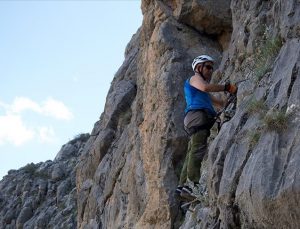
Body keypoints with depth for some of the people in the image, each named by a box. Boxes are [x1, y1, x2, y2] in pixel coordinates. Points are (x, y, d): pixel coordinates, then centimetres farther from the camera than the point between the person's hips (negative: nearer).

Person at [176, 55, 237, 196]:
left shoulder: (203, 94, 38)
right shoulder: (195, 78, 10)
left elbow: (219, 103, 37)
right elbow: (205, 87, -13)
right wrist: (226, 87, -10)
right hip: (197, 115, -9)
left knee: (192, 152, 1)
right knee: (198, 149, -21)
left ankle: (182, 185, -4)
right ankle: (193, 181, -30)